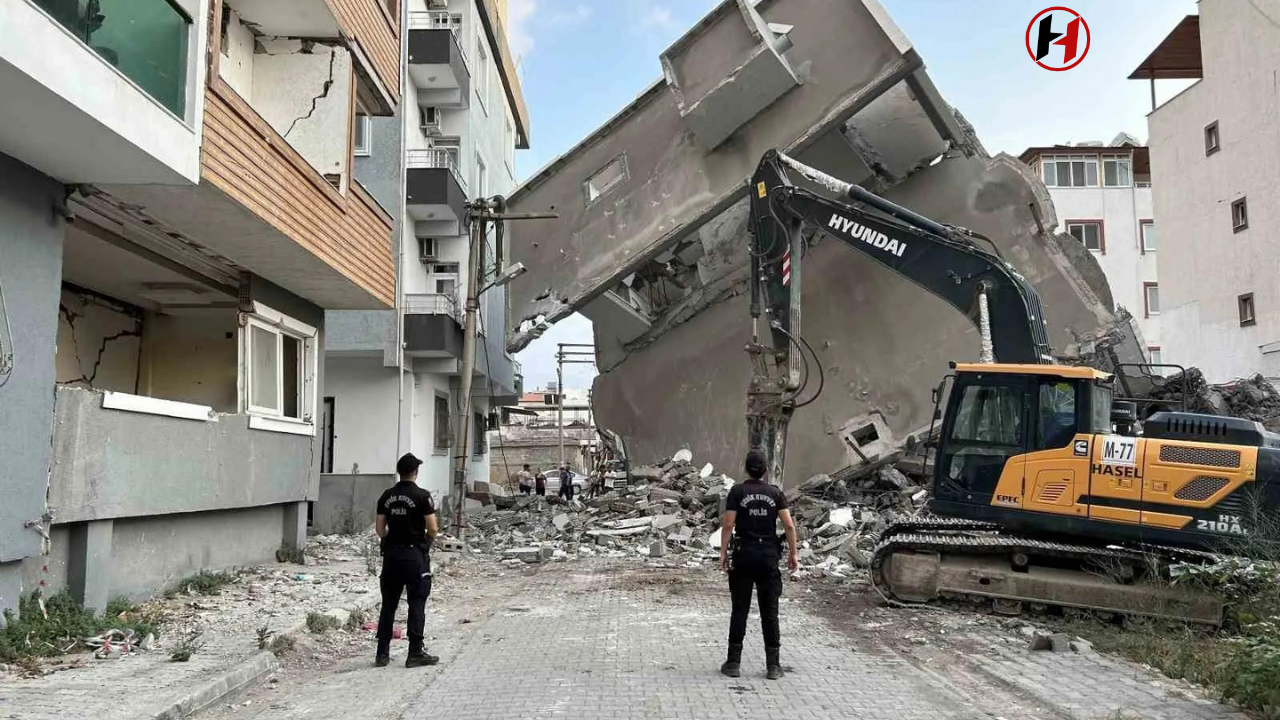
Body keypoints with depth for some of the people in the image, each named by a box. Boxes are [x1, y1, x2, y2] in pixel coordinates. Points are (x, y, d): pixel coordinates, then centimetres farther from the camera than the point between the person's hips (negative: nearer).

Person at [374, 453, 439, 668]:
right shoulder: (422, 496, -11)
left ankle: (383, 653, 13)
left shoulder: (387, 496, 5)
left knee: (388, 604, 10)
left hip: (391, 554, 5)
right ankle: (415, 653, 3)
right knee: (417, 604, 2)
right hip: (414, 554, -5)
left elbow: (379, 529, 6)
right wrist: (427, 539, 9)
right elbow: (433, 529, -11)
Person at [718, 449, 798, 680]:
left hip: (743, 555, -1)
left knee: (740, 609, 5)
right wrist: (793, 553, 5)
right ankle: (773, 665, 8)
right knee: (770, 611, 6)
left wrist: (723, 553, -2)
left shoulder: (737, 491, -4)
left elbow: (728, 524, -8)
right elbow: (789, 525, -3)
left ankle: (734, 662, 7)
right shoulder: (776, 492, 2)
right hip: (769, 556, 1)